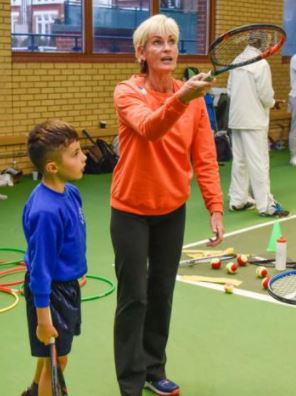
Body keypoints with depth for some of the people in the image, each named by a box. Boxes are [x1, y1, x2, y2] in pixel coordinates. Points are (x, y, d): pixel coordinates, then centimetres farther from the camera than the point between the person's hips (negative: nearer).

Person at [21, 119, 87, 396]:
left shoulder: (70, 192, -4)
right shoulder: (46, 211, -31)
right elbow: (40, 268, -26)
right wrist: (43, 317, -21)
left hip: (67, 285, 9)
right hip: (50, 291, -9)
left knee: (52, 354, 26)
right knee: (56, 358, 7)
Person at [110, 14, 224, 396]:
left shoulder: (194, 97, -2)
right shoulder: (127, 92, -14)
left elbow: (205, 157, -2)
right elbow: (149, 128, -35)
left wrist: (215, 207, -8)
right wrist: (180, 99, -54)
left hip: (172, 211, 4)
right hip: (131, 211, -4)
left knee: (162, 293, 14)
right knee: (134, 298, 0)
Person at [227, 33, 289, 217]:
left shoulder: (236, 62, 4)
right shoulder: (261, 64, -15)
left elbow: (230, 89, 9)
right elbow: (266, 95, -14)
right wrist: (271, 103, 7)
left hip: (237, 117, 7)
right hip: (254, 119, -7)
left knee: (239, 160, 13)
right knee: (259, 162, -4)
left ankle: (238, 200, 20)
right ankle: (266, 205, 0)